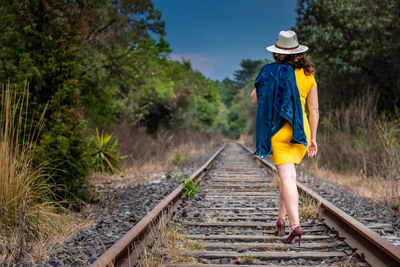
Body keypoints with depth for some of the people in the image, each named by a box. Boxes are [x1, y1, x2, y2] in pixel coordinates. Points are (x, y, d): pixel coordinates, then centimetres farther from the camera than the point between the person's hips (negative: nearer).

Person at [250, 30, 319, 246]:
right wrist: (313, 138, 11)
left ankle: (295, 225, -18)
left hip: (278, 130, -3)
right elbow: (314, 109, 5)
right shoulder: (308, 75, 5)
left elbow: (254, 99, 2)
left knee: (287, 178, -7)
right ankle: (281, 218, 21)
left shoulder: (271, 72, -5)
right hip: (301, 129, 4)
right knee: (288, 174, 20)